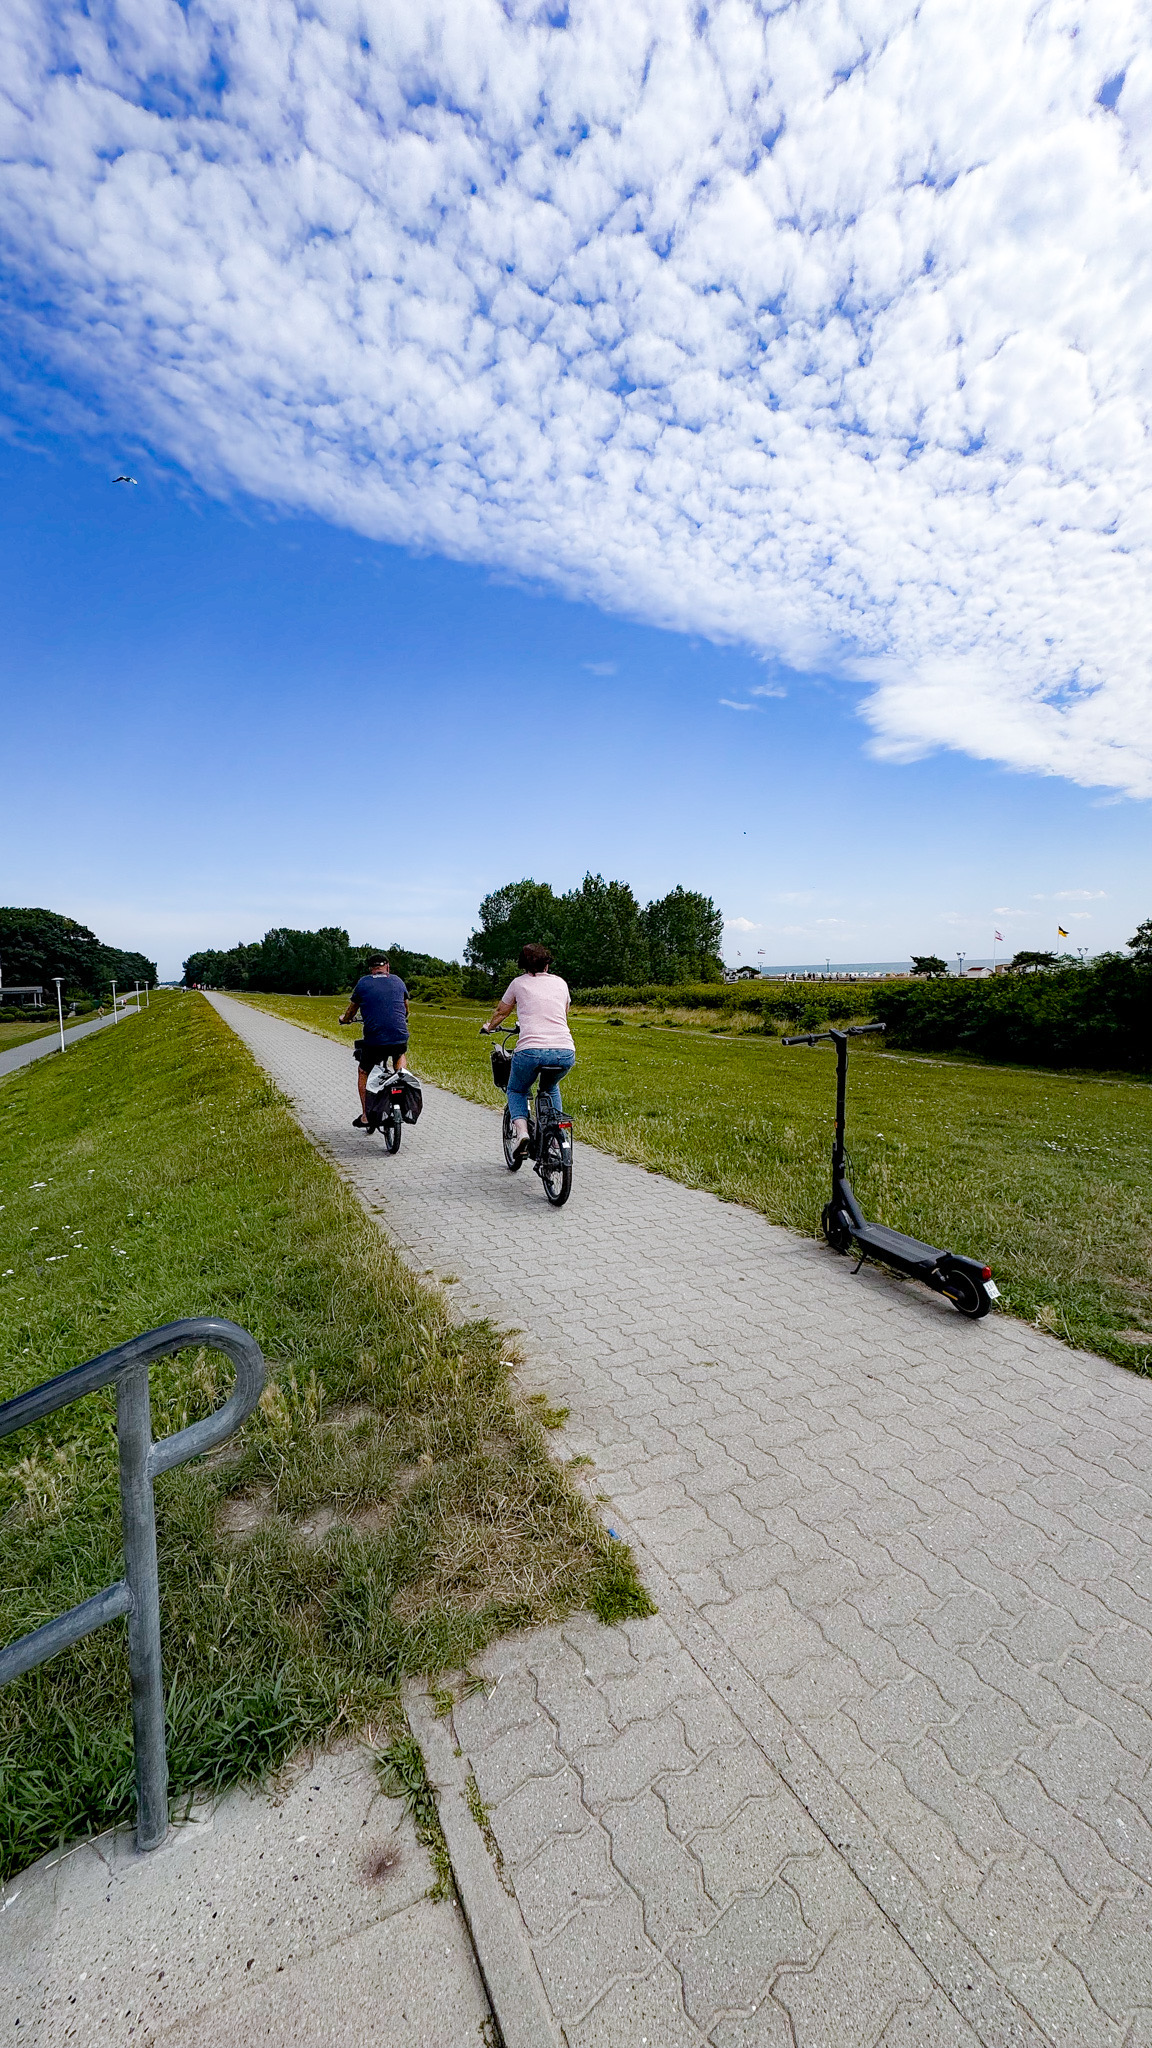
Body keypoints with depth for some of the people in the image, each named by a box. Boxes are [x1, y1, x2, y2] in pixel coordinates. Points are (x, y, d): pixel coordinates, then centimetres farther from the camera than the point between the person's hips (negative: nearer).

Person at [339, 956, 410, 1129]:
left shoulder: (363, 983, 7)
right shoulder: (397, 981, 13)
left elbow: (352, 1008, 19)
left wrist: (345, 1019, 42)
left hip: (374, 1039, -2)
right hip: (400, 1036, 2)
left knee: (363, 1072, 22)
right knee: (400, 1055, 38)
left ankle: (365, 1116, 20)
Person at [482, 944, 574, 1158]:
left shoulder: (519, 983, 13)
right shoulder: (560, 982, 20)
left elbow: (501, 1012, 29)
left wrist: (489, 1026, 49)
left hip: (532, 1050, -3)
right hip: (566, 1053, 3)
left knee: (516, 1091, 24)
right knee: (551, 1088, 34)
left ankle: (521, 1131, 1)